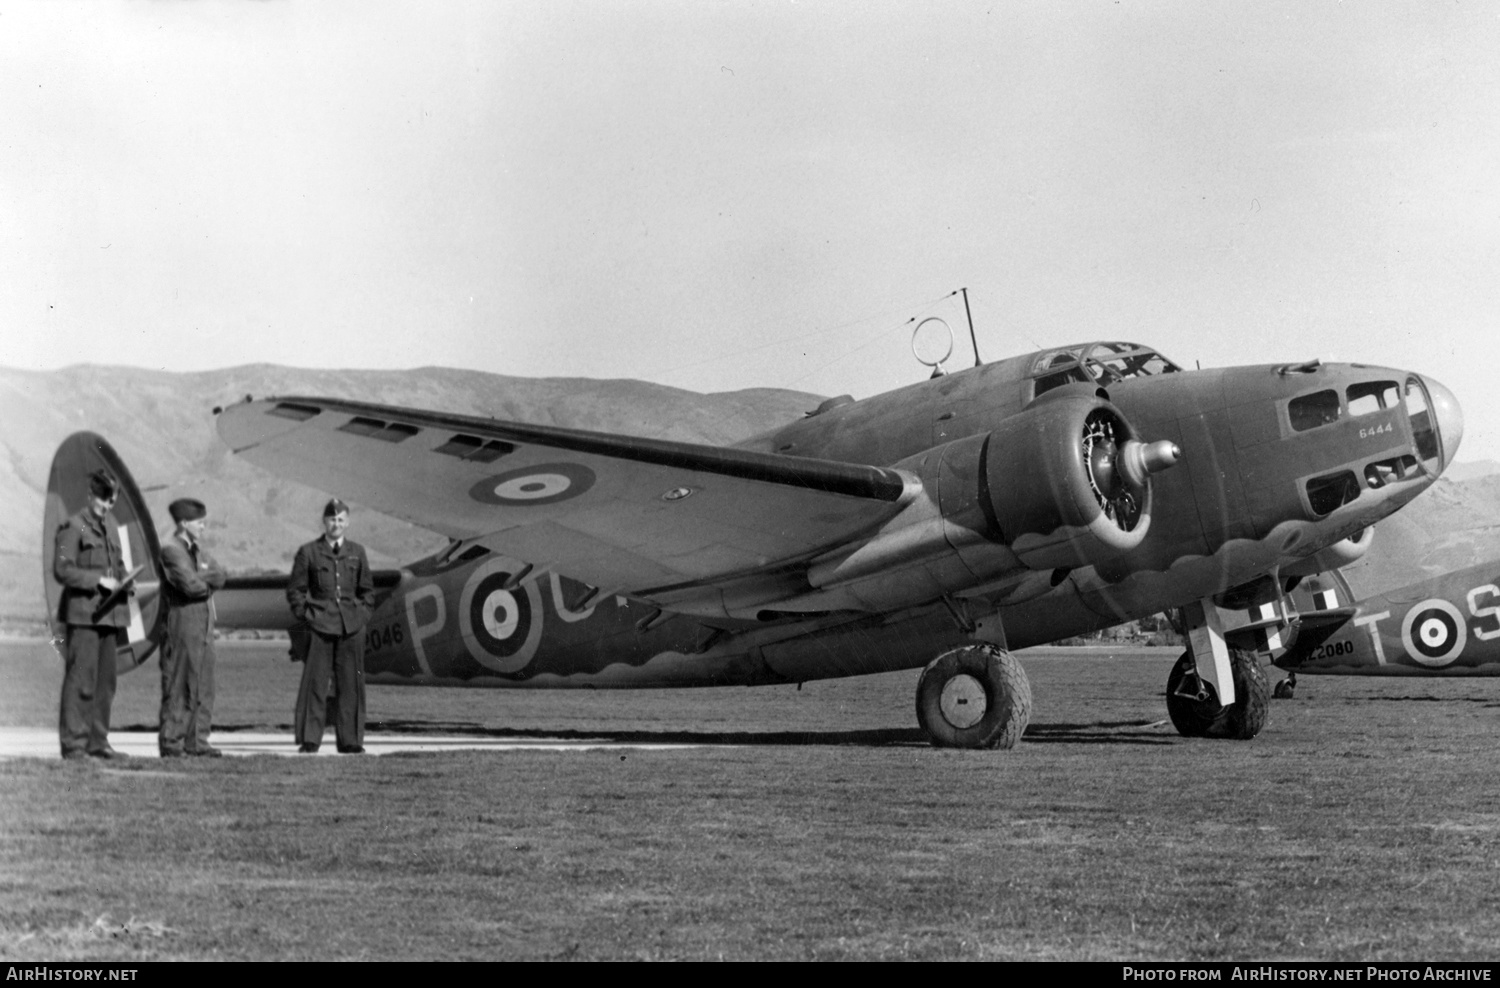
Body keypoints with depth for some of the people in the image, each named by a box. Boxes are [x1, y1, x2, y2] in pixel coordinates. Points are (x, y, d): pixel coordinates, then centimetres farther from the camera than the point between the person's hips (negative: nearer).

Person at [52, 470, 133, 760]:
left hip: (110, 613, 8)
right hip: (82, 614, -8)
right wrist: (98, 581, -17)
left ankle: (98, 742, 17)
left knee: (105, 682, 10)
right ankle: (73, 745, -3)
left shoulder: (111, 526, 17)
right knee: (80, 681, -8)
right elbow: (61, 570, -13)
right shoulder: (73, 527, -6)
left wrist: (122, 582, 6)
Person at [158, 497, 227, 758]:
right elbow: (191, 585, -17)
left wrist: (199, 577, -11)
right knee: (178, 687, -4)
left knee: (203, 687, 7)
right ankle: (171, 743, 1)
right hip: (181, 627, -8)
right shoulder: (171, 550, -8)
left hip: (203, 628, 8)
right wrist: (209, 582, 1)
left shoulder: (197, 550, 19)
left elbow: (219, 576, 6)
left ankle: (196, 741, 11)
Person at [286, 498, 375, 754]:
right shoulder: (308, 552, 3)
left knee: (350, 685, 4)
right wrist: (305, 615, -3)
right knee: (314, 683, -4)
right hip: (319, 626, -3)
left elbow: (367, 589, 18)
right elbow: (295, 589, 6)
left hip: (351, 627, 3)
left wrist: (362, 614, 5)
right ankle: (308, 740, 2)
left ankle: (350, 741, 11)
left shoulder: (357, 552, 12)